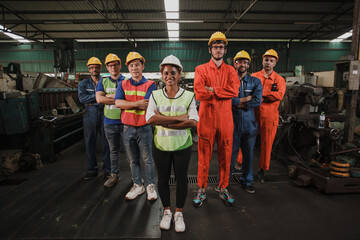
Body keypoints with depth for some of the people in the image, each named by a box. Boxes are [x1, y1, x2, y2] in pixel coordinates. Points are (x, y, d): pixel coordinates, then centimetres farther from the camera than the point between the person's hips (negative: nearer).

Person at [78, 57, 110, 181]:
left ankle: (107, 169, 14)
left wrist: (91, 101, -13)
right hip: (90, 116, 2)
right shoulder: (83, 83, 11)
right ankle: (92, 170, 19)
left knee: (106, 142, 1)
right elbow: (82, 98, -7)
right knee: (89, 143, 6)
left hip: (104, 115, -1)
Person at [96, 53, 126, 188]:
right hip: (110, 122, 3)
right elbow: (99, 99, -7)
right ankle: (114, 175, 28)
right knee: (113, 150, 14)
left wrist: (109, 96, -12)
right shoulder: (103, 82, 9)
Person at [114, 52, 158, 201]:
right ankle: (138, 186, 29)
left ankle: (150, 186, 23)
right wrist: (138, 103, -15)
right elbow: (118, 103, -7)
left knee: (147, 159, 7)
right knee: (132, 160, 13)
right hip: (128, 128, 4)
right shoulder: (123, 84, 9)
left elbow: (146, 106, -16)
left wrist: (127, 103, -9)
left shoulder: (150, 85, -2)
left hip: (144, 128, -3)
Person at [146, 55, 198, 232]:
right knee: (163, 179, 14)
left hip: (182, 146, -1)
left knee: (181, 179, 11)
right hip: (161, 145, 1)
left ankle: (179, 213, 33)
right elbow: (150, 119, -13)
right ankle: (166, 211, 37)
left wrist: (164, 122, -18)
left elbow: (194, 121, -13)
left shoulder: (188, 96, -2)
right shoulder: (155, 95, 1)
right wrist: (179, 118, -19)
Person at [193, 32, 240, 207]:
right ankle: (202, 190, 22)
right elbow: (199, 94, -13)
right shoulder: (201, 69, 4)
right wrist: (223, 92, -7)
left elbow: (235, 90, -9)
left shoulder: (230, 71, 11)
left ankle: (223, 189, 28)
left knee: (225, 155, 10)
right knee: (204, 155, 5)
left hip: (225, 118, 3)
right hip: (206, 117, -2)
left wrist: (212, 89, -12)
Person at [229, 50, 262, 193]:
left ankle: (246, 181, 30)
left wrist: (237, 104, -9)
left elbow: (257, 101, -6)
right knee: (230, 153, 2)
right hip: (232, 123, -3)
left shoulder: (255, 82, 8)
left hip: (249, 124, 3)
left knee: (248, 154, 12)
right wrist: (246, 99, -12)